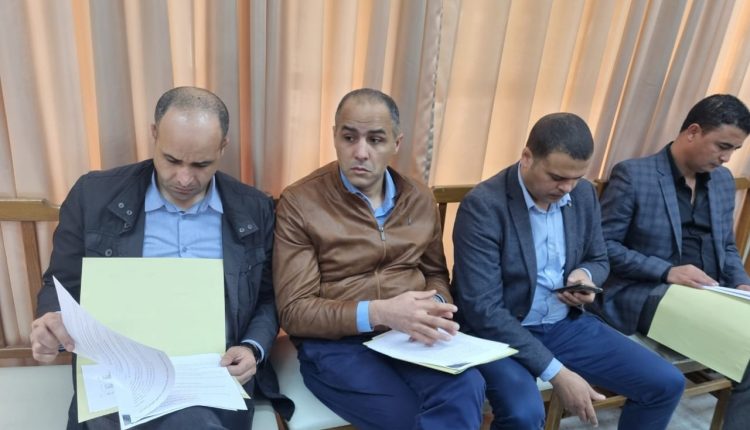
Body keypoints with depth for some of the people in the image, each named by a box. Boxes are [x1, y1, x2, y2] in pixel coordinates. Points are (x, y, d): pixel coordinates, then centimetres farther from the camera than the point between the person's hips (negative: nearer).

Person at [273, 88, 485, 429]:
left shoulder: (420, 200, 9)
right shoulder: (298, 203, -6)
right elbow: (294, 311, -8)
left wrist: (435, 306, -6)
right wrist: (378, 312, -23)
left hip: (410, 337, 4)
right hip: (335, 343, -3)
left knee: (466, 389, -27)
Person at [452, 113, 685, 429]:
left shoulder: (584, 194, 0)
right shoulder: (483, 205, -21)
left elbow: (599, 260, 16)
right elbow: (483, 309, -24)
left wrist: (585, 275, -10)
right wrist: (556, 373, -25)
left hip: (567, 324, 6)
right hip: (499, 331, -6)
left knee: (666, 384, 1)